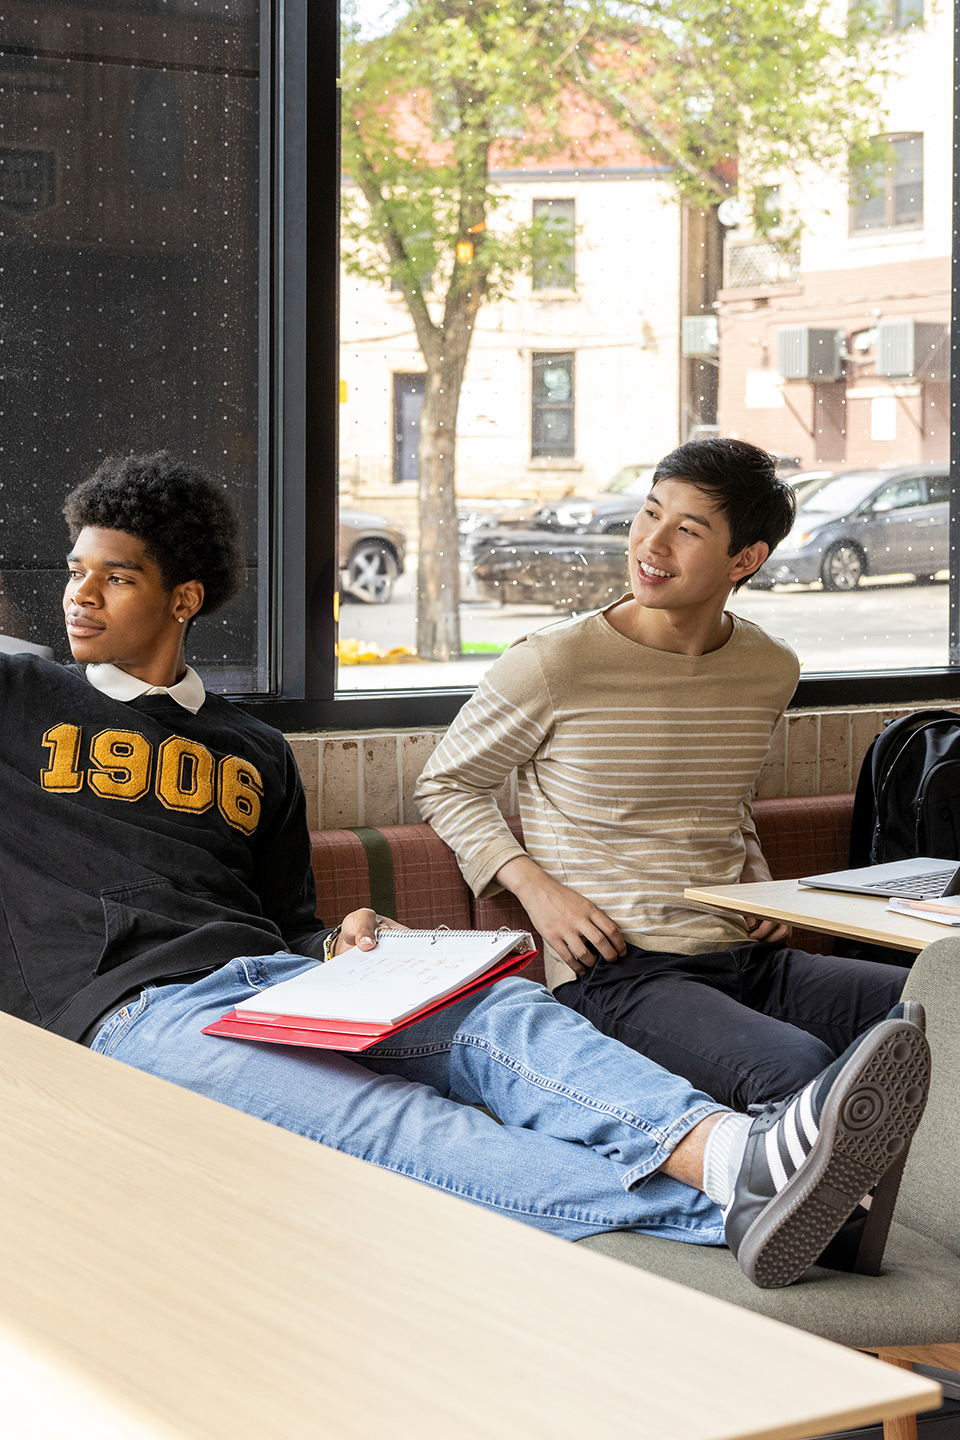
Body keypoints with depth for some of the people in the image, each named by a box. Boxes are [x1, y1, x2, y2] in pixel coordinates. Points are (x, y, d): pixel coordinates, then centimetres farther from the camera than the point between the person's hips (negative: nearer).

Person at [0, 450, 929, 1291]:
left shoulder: (255, 754, 27)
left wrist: (335, 944, 5)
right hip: (135, 1014, -5)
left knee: (500, 1011, -27)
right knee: (381, 1123, -33)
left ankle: (736, 1152, -53)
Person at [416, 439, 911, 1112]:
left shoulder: (772, 670, 11)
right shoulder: (554, 664, -6)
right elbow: (448, 784, 8)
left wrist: (761, 890, 11)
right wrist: (535, 885, -7)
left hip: (746, 956, 6)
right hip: (613, 974, -6)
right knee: (797, 1069, -35)